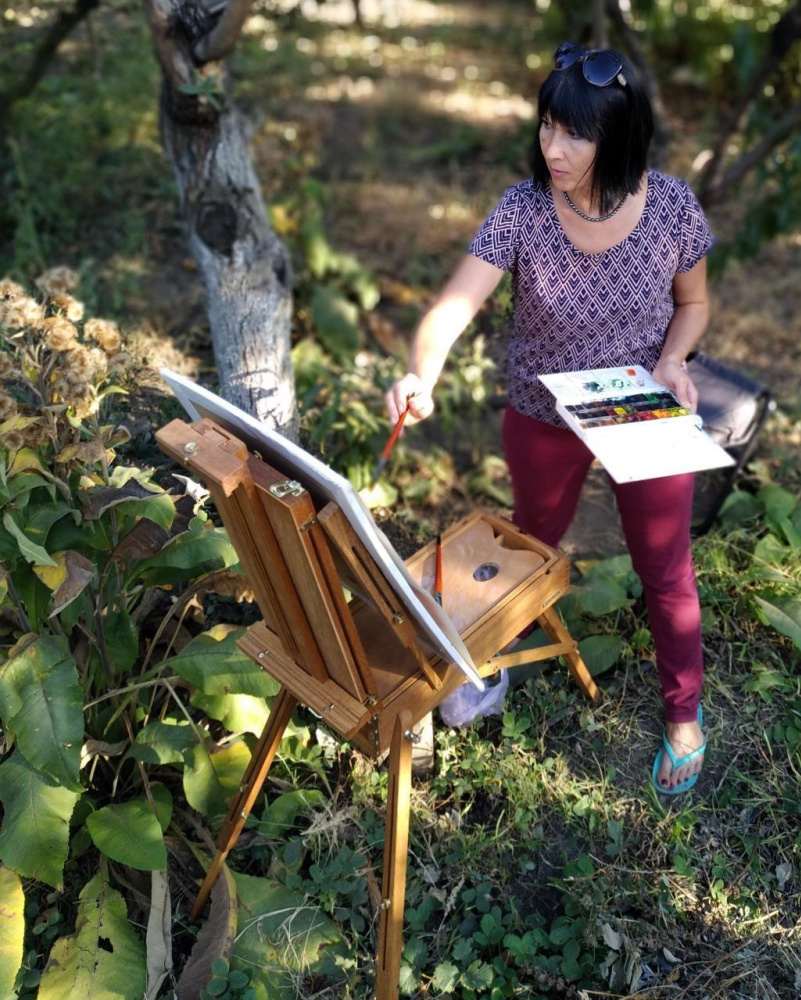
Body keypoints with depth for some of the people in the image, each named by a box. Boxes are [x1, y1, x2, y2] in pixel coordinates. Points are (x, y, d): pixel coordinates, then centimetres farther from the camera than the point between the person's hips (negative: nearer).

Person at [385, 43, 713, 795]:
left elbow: (693, 302, -1)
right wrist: (420, 375, -50)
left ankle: (684, 714, 37)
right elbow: (455, 304, -30)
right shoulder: (522, 211, -21)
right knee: (533, 545, 23)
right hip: (543, 419, 0)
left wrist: (673, 361, -21)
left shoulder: (673, 208, -18)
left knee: (664, 571, 12)